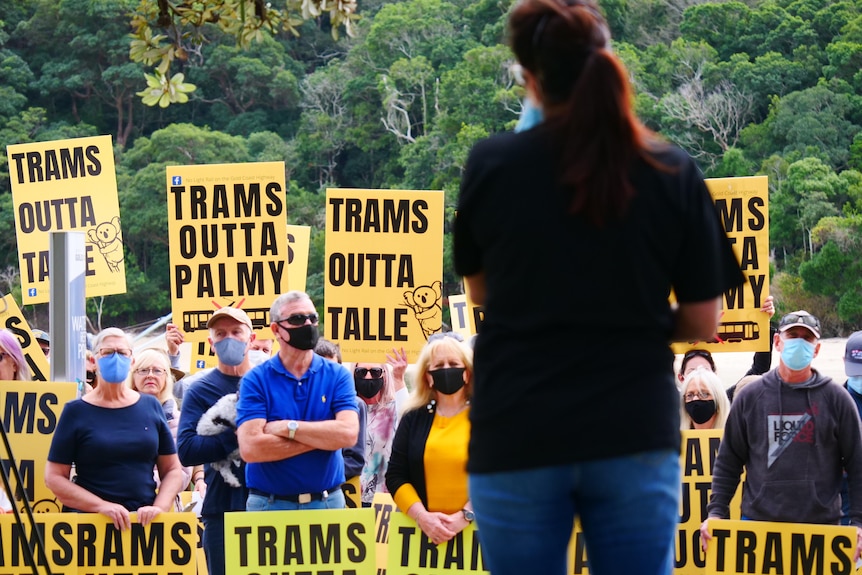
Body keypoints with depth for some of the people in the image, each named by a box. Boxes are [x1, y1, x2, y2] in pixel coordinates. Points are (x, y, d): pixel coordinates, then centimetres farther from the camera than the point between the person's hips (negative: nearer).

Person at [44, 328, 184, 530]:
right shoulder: (76, 411, 4)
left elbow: (172, 470, 13)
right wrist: (102, 506, -11)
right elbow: (54, 477, 0)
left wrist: (159, 507, -5)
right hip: (88, 520, -2)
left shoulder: (151, 407, 11)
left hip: (144, 520, 2)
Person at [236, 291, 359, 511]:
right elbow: (250, 448, -16)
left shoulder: (337, 376, 2)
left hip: (328, 502, 2)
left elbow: (348, 434, -13)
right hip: (268, 504, -2)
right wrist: (323, 437, -12)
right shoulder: (256, 380, -3)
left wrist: (287, 427, -13)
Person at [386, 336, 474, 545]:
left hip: (474, 528, -2)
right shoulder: (413, 419, 10)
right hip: (423, 530, 2)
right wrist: (422, 516, -10)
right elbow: (395, 476, 5)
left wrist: (464, 517, -15)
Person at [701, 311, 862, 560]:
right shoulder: (750, 397, 8)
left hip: (821, 526, -1)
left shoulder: (836, 398, 5)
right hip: (758, 525, 1)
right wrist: (716, 513, 1)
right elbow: (728, 463, 11)